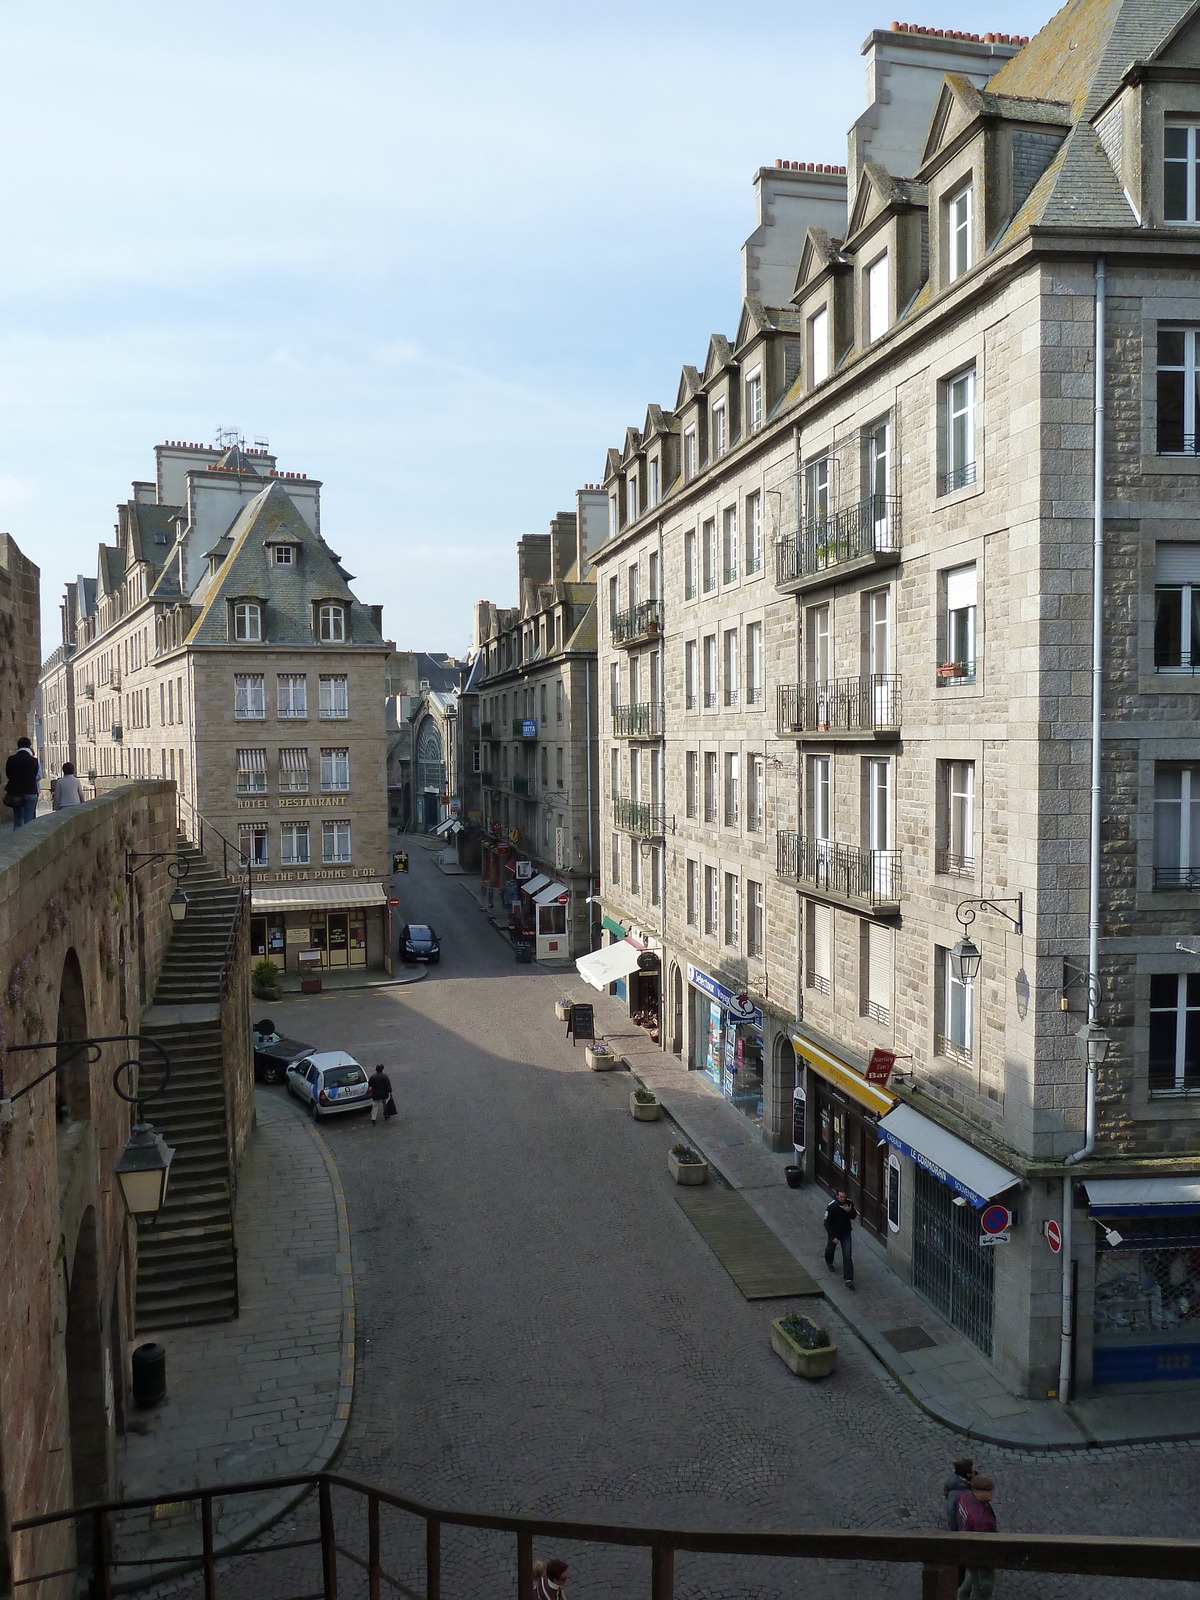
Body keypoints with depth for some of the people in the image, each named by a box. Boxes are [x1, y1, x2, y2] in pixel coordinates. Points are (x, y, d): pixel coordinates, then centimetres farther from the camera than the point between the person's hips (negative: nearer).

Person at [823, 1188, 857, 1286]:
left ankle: (849, 1279, -2)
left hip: (846, 1233, 1)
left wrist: (849, 1211, -23)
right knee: (830, 1248, 24)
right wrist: (833, 1237, -21)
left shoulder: (850, 1203, -15)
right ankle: (829, 1262, 58)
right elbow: (827, 1223, -19)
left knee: (848, 1255, -6)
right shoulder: (831, 1206, -26)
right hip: (833, 1232, -1)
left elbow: (853, 1217, 0)